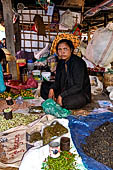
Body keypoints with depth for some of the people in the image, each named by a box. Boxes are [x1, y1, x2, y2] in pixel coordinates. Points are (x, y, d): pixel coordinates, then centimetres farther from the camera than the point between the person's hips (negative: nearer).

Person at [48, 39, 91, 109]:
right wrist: (52, 88, -12)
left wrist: (62, 95, -27)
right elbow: (58, 81, 10)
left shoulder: (78, 63, -20)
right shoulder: (61, 63, 3)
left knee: (66, 102, -36)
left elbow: (78, 86, -24)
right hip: (65, 91, 7)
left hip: (82, 94, -6)